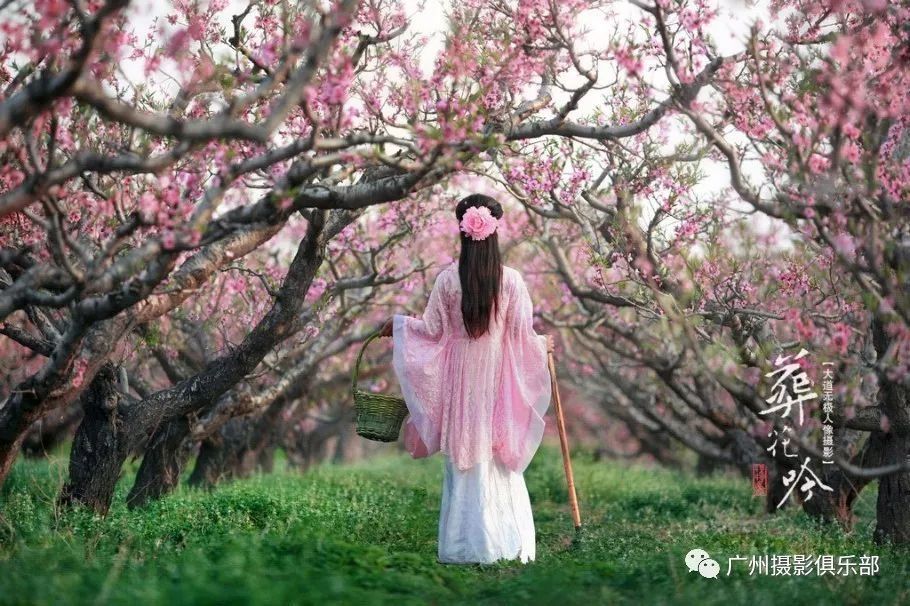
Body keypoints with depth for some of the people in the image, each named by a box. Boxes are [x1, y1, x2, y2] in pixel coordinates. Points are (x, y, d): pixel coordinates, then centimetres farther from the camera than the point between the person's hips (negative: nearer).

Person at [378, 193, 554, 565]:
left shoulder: (448, 279, -7)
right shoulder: (511, 279, -7)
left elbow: (431, 330, -2)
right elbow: (522, 335, -4)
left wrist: (398, 323, 17)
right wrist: (542, 344, 19)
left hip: (460, 381, 0)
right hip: (498, 380, 0)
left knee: (464, 459, 8)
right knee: (499, 459, 9)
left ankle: (465, 545, 9)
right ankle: (507, 543, 9)